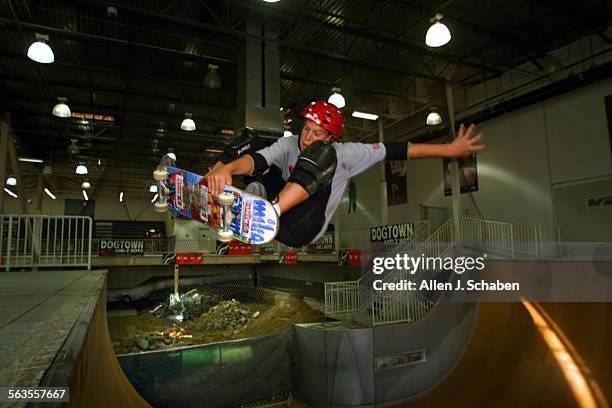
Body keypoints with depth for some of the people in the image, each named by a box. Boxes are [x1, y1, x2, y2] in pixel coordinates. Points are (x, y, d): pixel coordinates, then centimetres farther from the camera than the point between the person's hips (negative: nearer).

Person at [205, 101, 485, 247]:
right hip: (275, 223, 4)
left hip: (302, 229, -3)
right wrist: (228, 168, -38)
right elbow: (257, 160, -16)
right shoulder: (288, 144, 2)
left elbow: (394, 151, -4)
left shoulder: (342, 153, -1)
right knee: (243, 145, 3)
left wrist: (449, 149, -6)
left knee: (321, 154, -26)